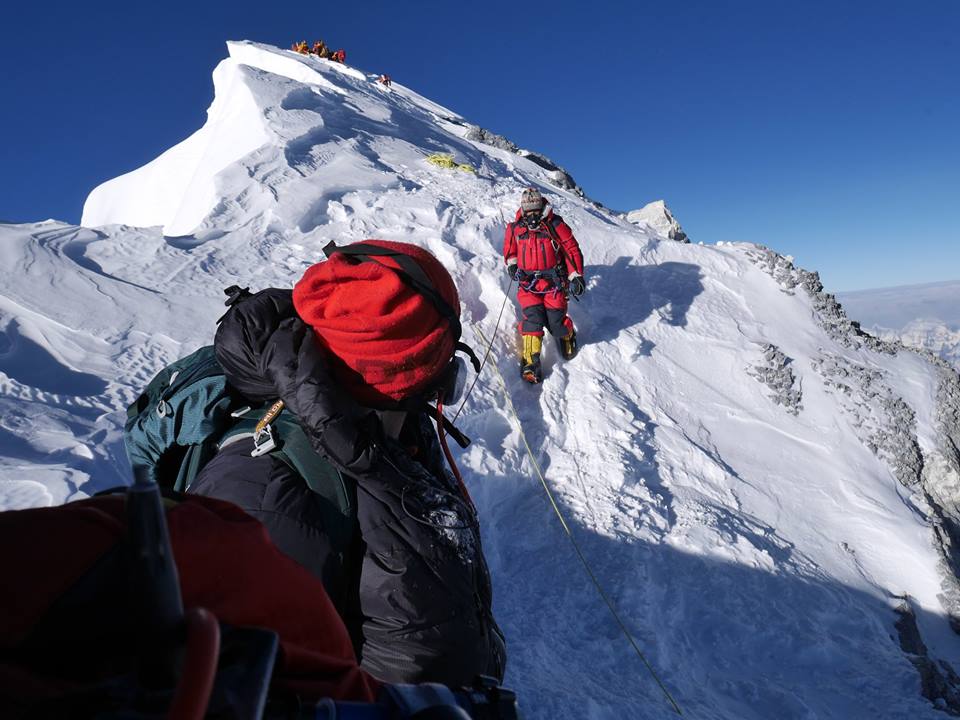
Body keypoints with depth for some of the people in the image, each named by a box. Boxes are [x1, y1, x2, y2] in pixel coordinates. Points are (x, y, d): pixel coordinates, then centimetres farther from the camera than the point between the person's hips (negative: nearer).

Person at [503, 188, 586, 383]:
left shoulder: (555, 225, -2)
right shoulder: (515, 228, 7)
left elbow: (572, 249, 0)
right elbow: (509, 248, 26)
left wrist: (576, 276, -5)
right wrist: (511, 263, 7)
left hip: (554, 282, -1)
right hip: (527, 282, 2)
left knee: (555, 321, -8)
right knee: (533, 317, -18)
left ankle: (567, 335, 29)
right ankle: (530, 361, -18)